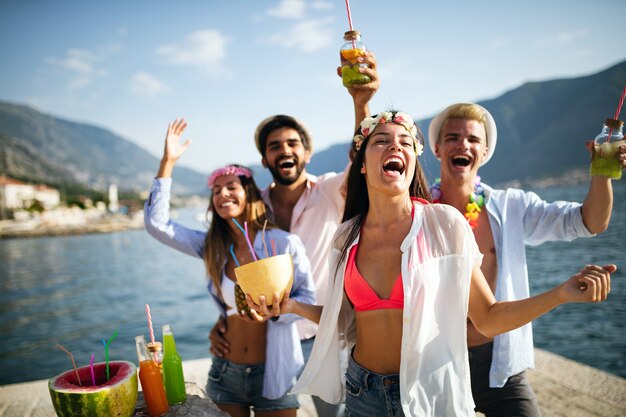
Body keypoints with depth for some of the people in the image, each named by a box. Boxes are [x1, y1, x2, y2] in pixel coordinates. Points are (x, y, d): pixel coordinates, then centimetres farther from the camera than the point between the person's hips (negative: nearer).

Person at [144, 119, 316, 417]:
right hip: (226, 373, 4)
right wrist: (167, 162, -8)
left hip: (274, 374, -3)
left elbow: (308, 298, -7)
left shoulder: (284, 243, -12)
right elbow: (156, 224, -5)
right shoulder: (212, 246, 0)